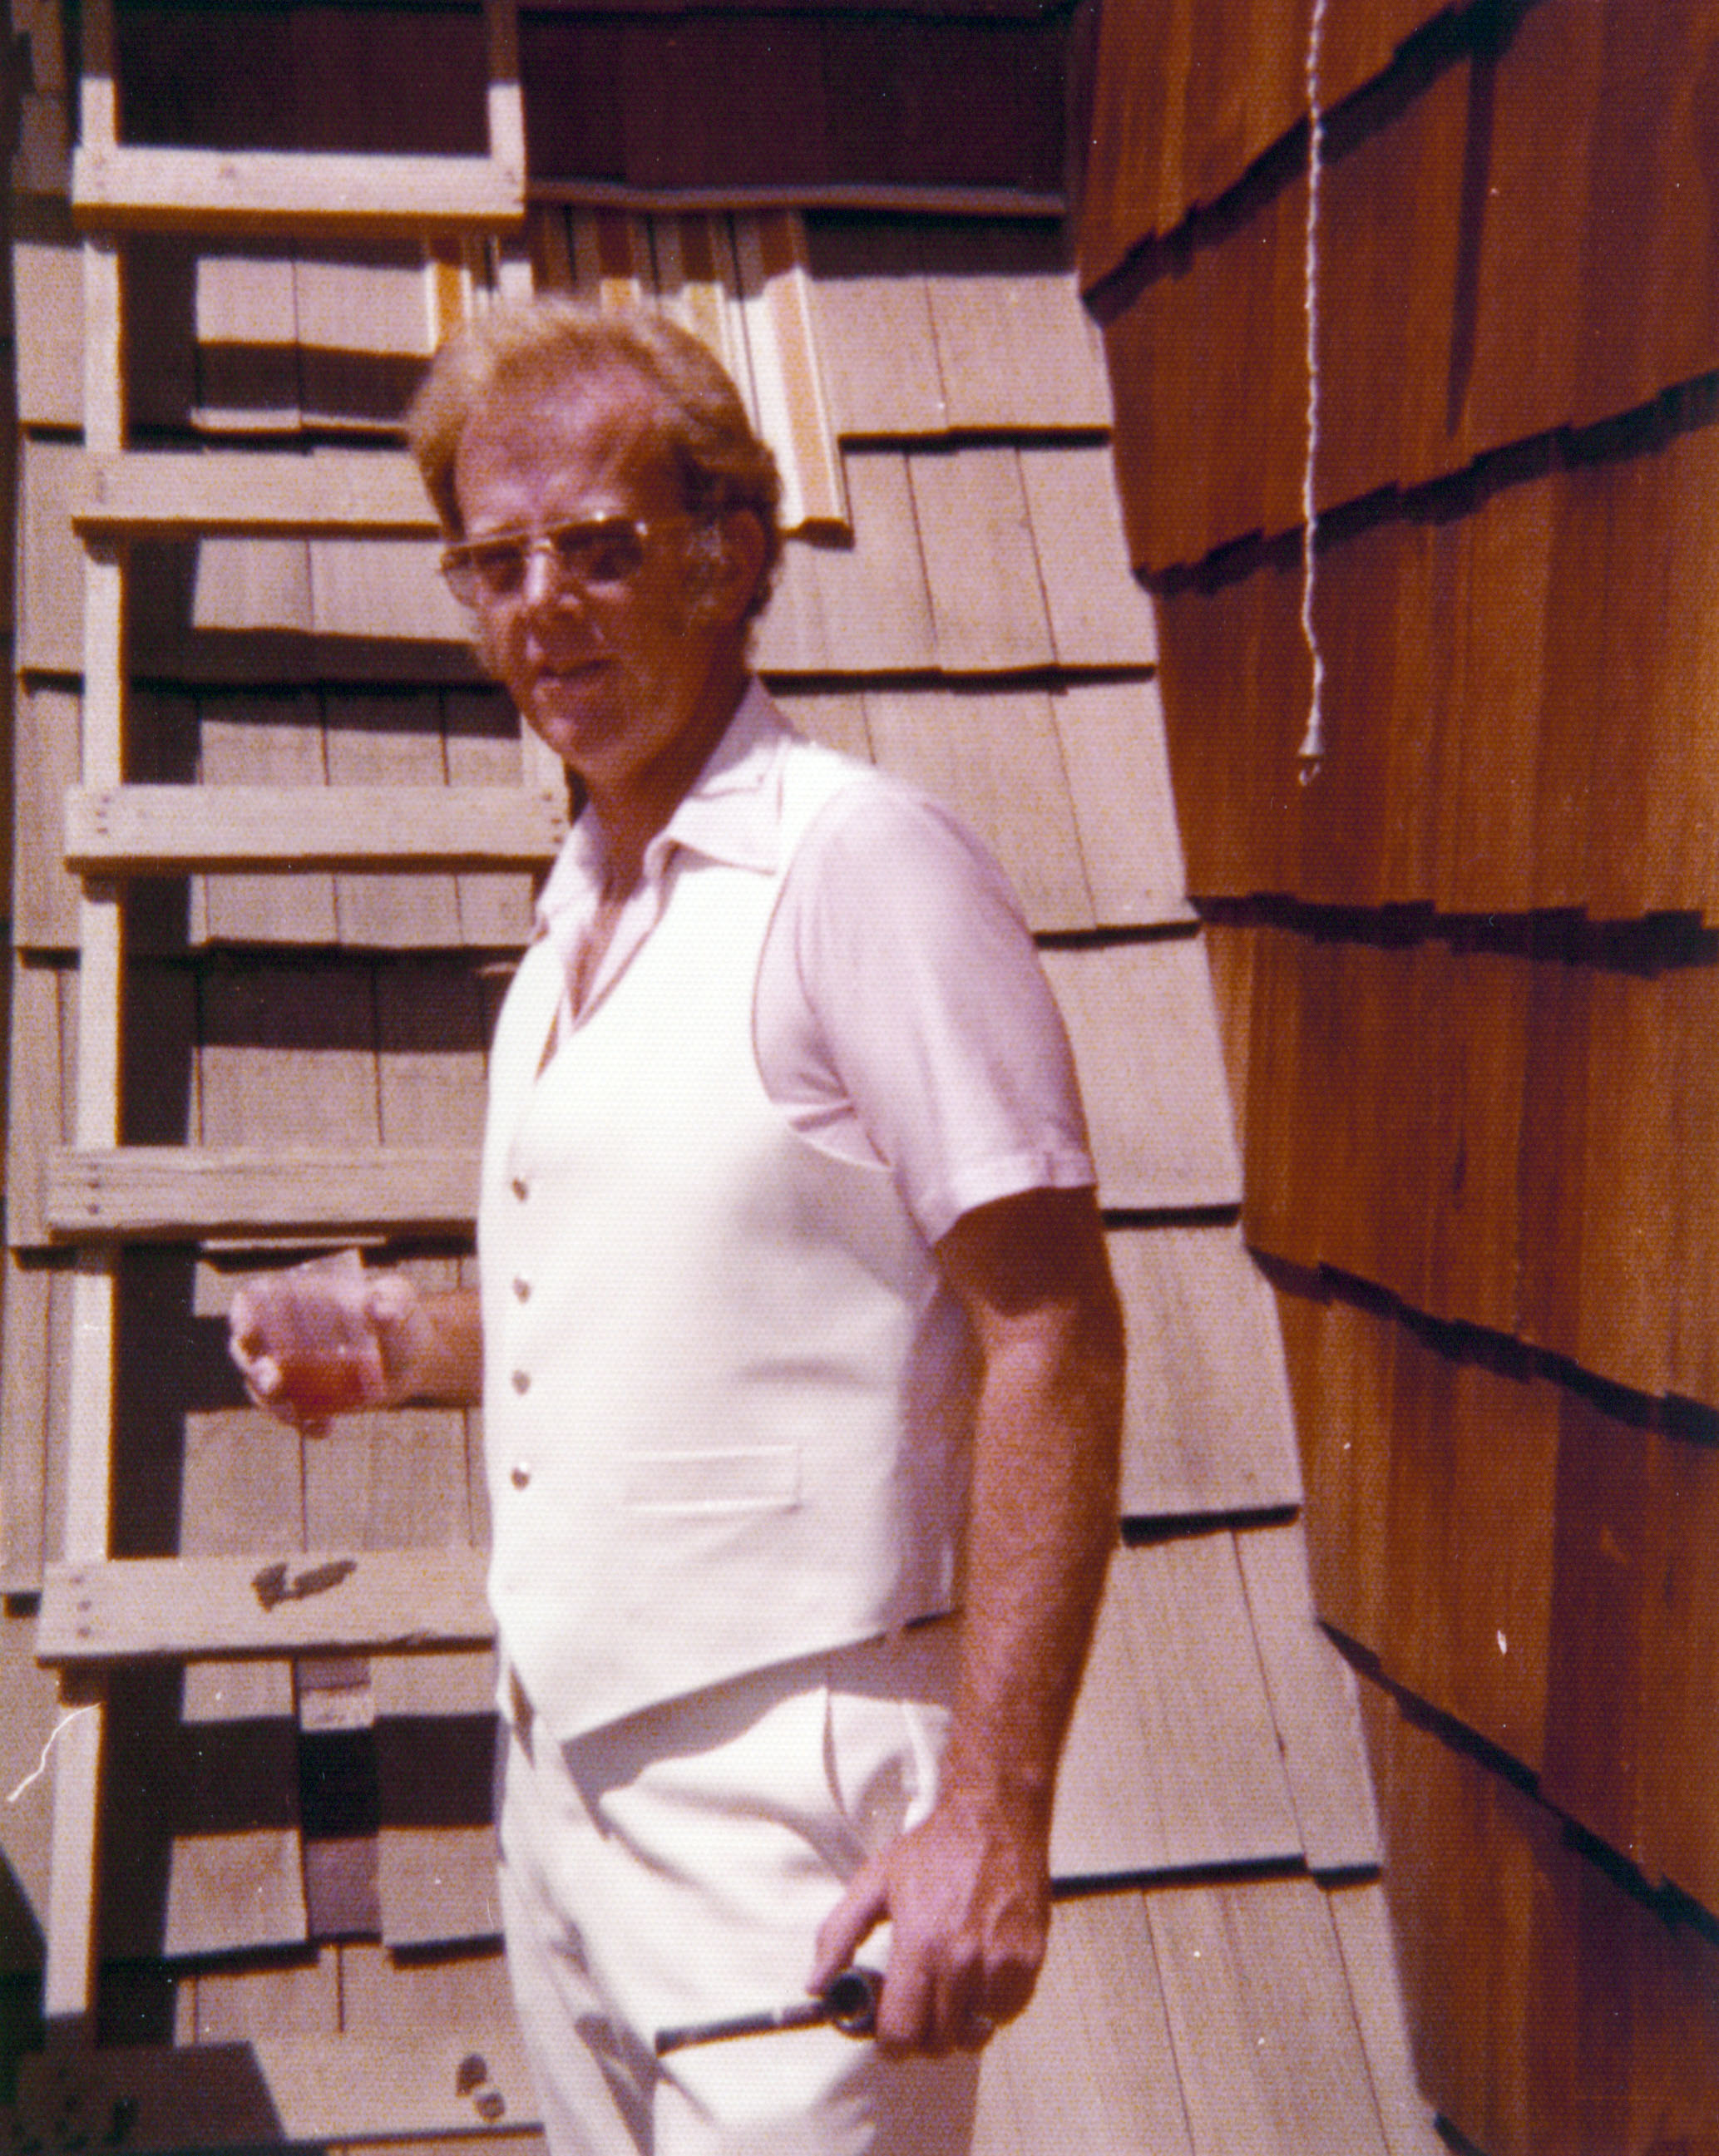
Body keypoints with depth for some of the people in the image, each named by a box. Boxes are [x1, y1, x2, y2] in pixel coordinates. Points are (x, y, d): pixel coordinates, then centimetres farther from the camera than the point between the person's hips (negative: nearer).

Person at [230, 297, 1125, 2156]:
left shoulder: (860, 863, -15)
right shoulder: (583, 908, 11)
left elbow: (1049, 1332, -19)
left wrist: (992, 1814, -22)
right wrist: (403, 1345, 6)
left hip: (794, 1794, -8)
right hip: (564, 1768, 8)